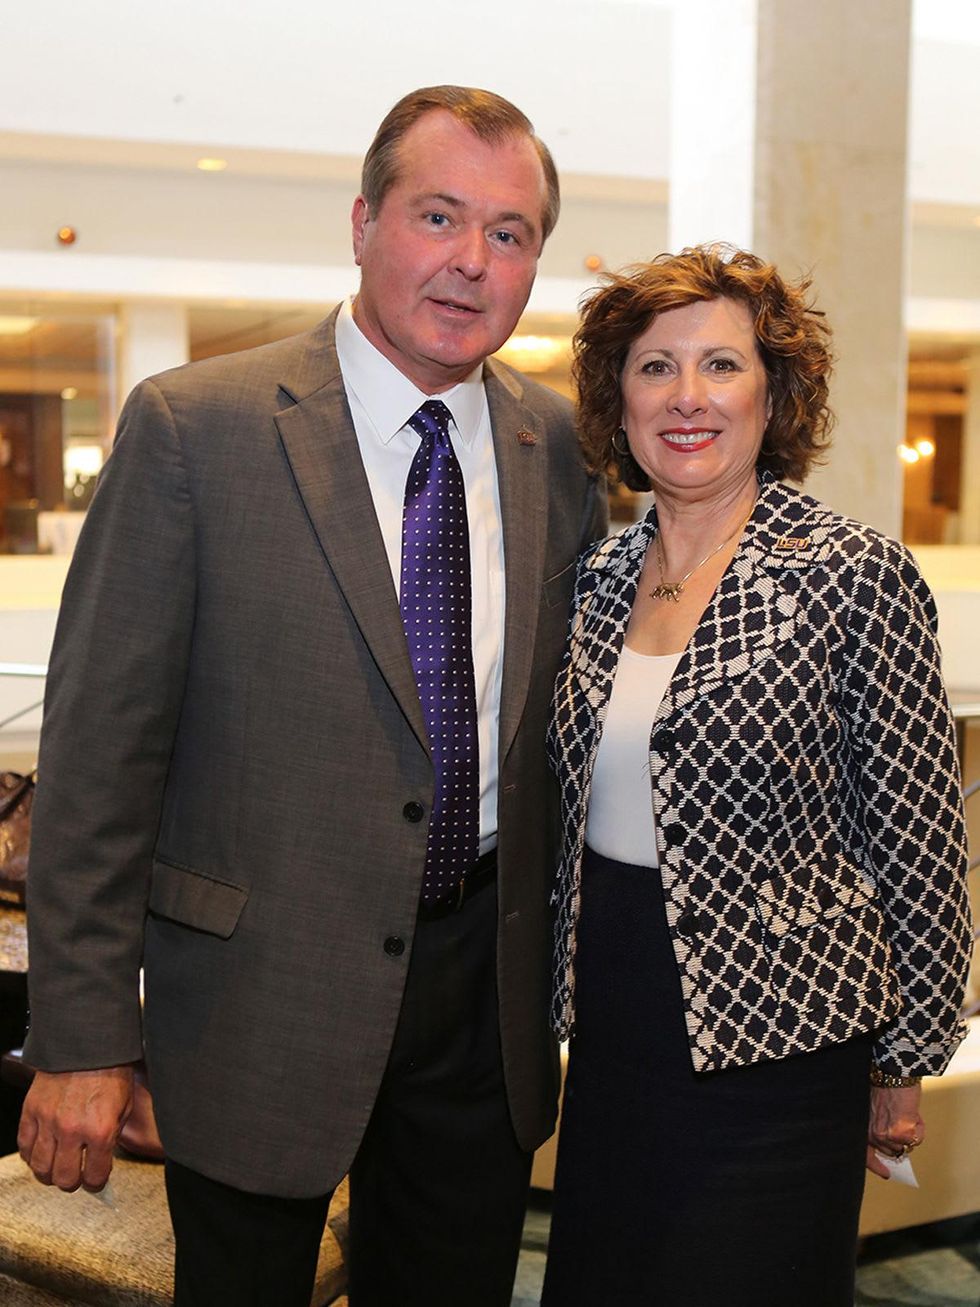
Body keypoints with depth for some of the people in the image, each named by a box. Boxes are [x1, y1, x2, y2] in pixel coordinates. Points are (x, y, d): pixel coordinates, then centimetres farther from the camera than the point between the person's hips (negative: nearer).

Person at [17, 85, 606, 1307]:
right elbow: (100, 744, -12)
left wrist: (568, 966, 10)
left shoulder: (565, 447, 1)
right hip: (262, 994, -3)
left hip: (488, 984, 4)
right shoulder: (192, 428, -12)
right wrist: (81, 1037, -11)